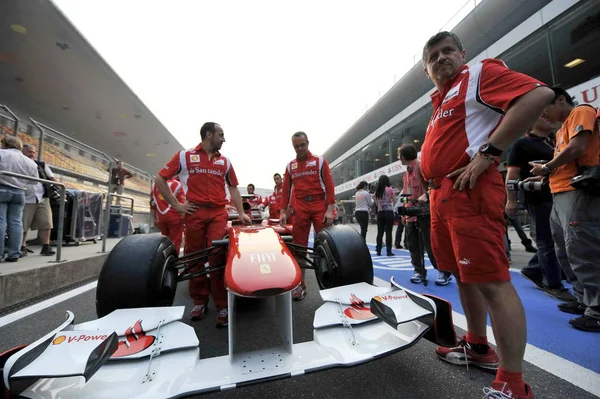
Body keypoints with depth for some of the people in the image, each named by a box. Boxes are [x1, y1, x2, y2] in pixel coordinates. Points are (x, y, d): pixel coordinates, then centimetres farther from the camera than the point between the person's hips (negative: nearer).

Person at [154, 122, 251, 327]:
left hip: (218, 213, 1)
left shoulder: (225, 161, 14)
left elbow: (233, 188, 17)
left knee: (218, 258, -7)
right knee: (194, 257, 6)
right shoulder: (184, 156, 6)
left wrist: (241, 212, 8)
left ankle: (222, 306, 1)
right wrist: (176, 205, 0)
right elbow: (159, 179, 7)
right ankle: (199, 301, 22)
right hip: (194, 212, -1)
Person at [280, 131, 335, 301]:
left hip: (320, 206, -2)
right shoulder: (290, 166, 14)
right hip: (300, 208, 3)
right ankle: (300, 284, 14)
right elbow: (286, 189, 12)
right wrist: (283, 211, 4)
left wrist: (329, 209, -10)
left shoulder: (320, 161, 5)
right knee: (299, 246, 4)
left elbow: (329, 185, -1)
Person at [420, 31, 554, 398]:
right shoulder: (441, 102, 26)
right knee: (464, 275, 15)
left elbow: (539, 94, -12)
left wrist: (488, 152, -18)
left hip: (469, 191, -9)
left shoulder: (480, 73, 4)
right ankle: (478, 347, 31)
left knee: (491, 280, -8)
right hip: (442, 195, 9)